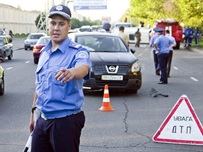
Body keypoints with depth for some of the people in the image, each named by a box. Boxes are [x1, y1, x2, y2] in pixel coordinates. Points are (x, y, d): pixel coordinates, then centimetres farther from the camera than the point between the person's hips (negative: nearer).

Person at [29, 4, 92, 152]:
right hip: (42, 120, 7)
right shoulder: (44, 52, 9)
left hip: (66, 121, -6)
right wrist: (34, 111, 19)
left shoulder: (77, 51, -13)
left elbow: (83, 68, -36)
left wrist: (72, 72, -58)